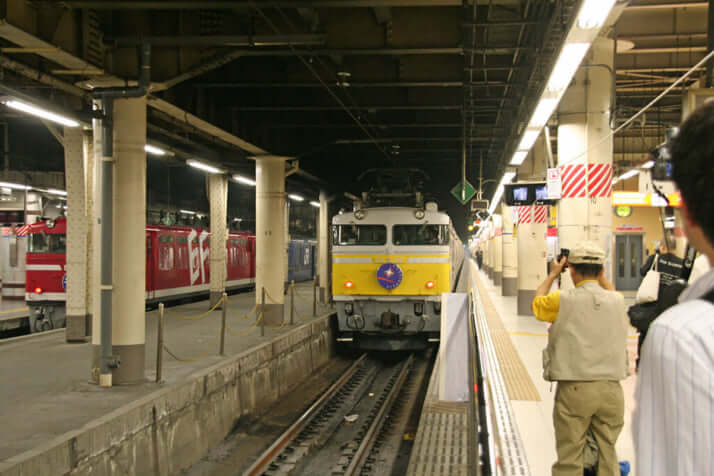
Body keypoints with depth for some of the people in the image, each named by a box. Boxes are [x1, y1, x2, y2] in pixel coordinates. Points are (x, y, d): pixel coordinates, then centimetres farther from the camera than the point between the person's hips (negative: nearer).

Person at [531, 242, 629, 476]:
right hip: (610, 389, 3)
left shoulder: (563, 300, -8)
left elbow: (537, 302, 15)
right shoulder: (616, 301, 1)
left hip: (574, 389, -3)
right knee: (608, 457, 11)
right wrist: (600, 274, 29)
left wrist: (553, 274, 24)